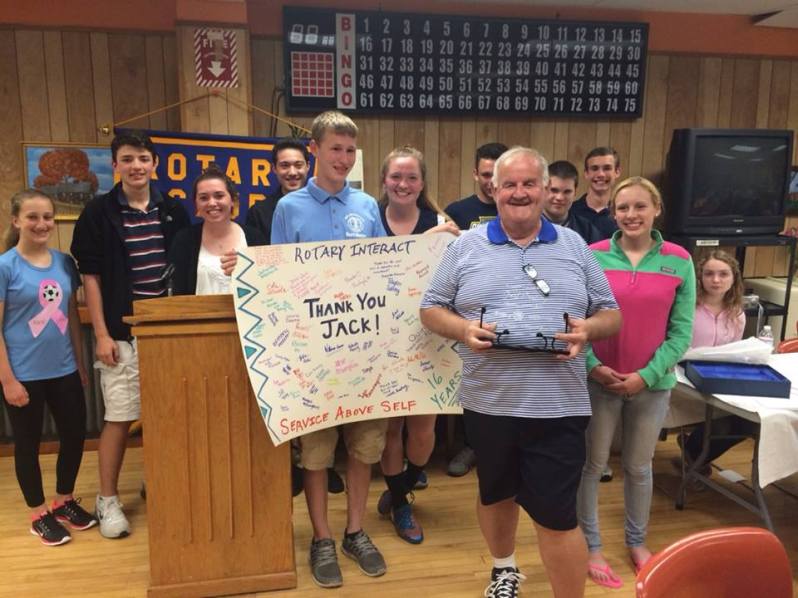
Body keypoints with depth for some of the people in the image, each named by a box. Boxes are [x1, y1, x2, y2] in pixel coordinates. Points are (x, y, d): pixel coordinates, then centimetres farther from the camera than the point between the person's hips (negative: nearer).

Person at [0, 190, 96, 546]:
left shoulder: (64, 262, 3)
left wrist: (81, 363, 9)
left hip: (64, 370, 5)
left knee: (75, 434, 13)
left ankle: (64, 500, 35)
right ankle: (39, 514, 28)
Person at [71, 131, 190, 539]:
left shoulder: (173, 211, 7)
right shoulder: (99, 212, -2)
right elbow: (90, 276, -3)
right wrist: (102, 334, -9)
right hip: (122, 333, -3)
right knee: (119, 418, 2)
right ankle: (107, 500, 17)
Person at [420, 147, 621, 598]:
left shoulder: (575, 247, 7)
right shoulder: (466, 247, 4)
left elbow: (612, 314, 9)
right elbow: (431, 309, 5)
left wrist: (589, 329, -14)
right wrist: (463, 329, -15)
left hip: (558, 406, -1)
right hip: (489, 403, 2)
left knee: (558, 516, 0)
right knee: (495, 494, 21)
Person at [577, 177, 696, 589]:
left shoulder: (679, 261, -3)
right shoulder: (592, 257, -6)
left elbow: (681, 331, -3)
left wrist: (647, 375, -10)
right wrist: (591, 365, -15)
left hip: (653, 383, 1)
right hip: (599, 381, -1)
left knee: (639, 467, 17)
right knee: (592, 465, 9)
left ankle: (637, 542, 38)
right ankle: (591, 547, 27)